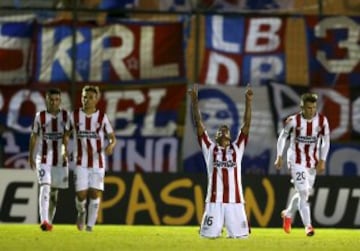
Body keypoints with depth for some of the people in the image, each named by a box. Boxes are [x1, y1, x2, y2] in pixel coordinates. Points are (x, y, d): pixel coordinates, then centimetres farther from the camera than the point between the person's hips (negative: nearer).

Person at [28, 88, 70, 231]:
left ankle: (49, 221, 25)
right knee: (45, 187, -17)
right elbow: (34, 137, 8)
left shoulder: (66, 116, 1)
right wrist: (30, 157, 10)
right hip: (44, 158, -2)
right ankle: (44, 221, -27)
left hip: (60, 159, 2)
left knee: (54, 191, 10)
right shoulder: (40, 116, 0)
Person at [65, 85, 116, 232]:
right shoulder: (75, 116, 2)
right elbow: (66, 134, 14)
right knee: (81, 194, -9)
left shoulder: (102, 117, 1)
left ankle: (90, 225, 6)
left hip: (97, 162, 0)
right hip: (81, 163, 0)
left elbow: (112, 138, 2)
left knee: (95, 193, -7)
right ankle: (81, 212, 24)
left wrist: (110, 146, -21)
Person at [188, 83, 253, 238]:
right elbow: (198, 124, 9)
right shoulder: (210, 148, 13)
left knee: (239, 235, -4)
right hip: (214, 200, -1)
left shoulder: (237, 148, 15)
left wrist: (248, 102, 2)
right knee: (210, 235, -5)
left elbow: (246, 124, 10)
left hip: (235, 200, 1)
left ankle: (232, 230, 29)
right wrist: (194, 101, 4)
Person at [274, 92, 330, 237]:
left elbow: (326, 141, 3)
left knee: (305, 193, 15)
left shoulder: (322, 121, -9)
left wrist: (322, 161, -3)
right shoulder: (293, 121, -16)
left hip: (312, 162, 4)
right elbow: (282, 137, 0)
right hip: (297, 160, -4)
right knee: (303, 193, -14)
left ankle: (288, 214, 40)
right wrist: (279, 157, 1)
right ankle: (308, 225, -12)